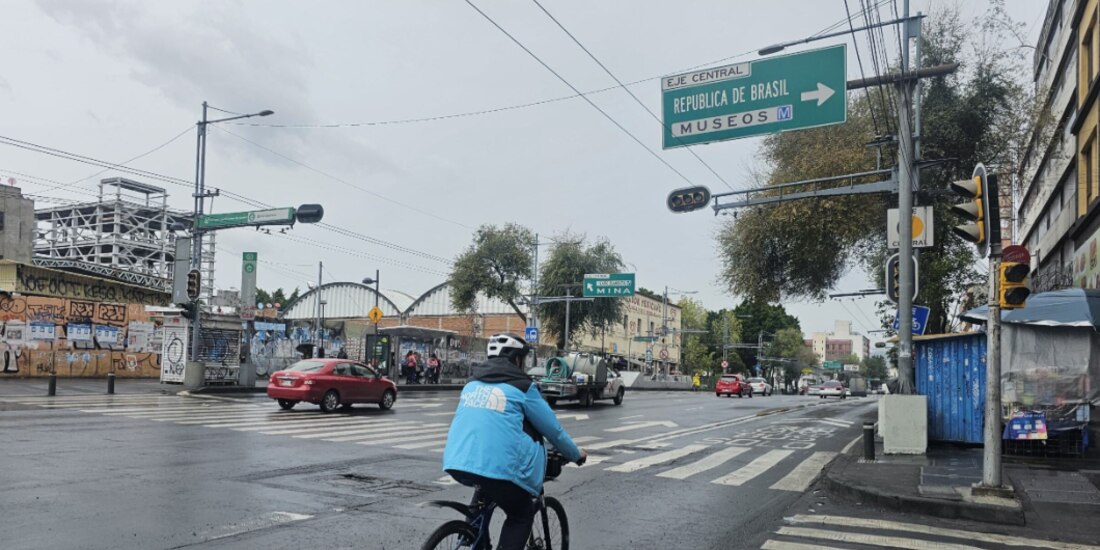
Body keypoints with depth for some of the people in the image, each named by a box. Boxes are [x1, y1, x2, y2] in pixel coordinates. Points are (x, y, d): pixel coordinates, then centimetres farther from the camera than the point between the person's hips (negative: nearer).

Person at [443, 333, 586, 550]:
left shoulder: (473, 382, 20)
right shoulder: (521, 387, 4)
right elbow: (553, 429, 11)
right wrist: (576, 455, 27)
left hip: (456, 462, 6)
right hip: (495, 465, -6)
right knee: (521, 515, 15)